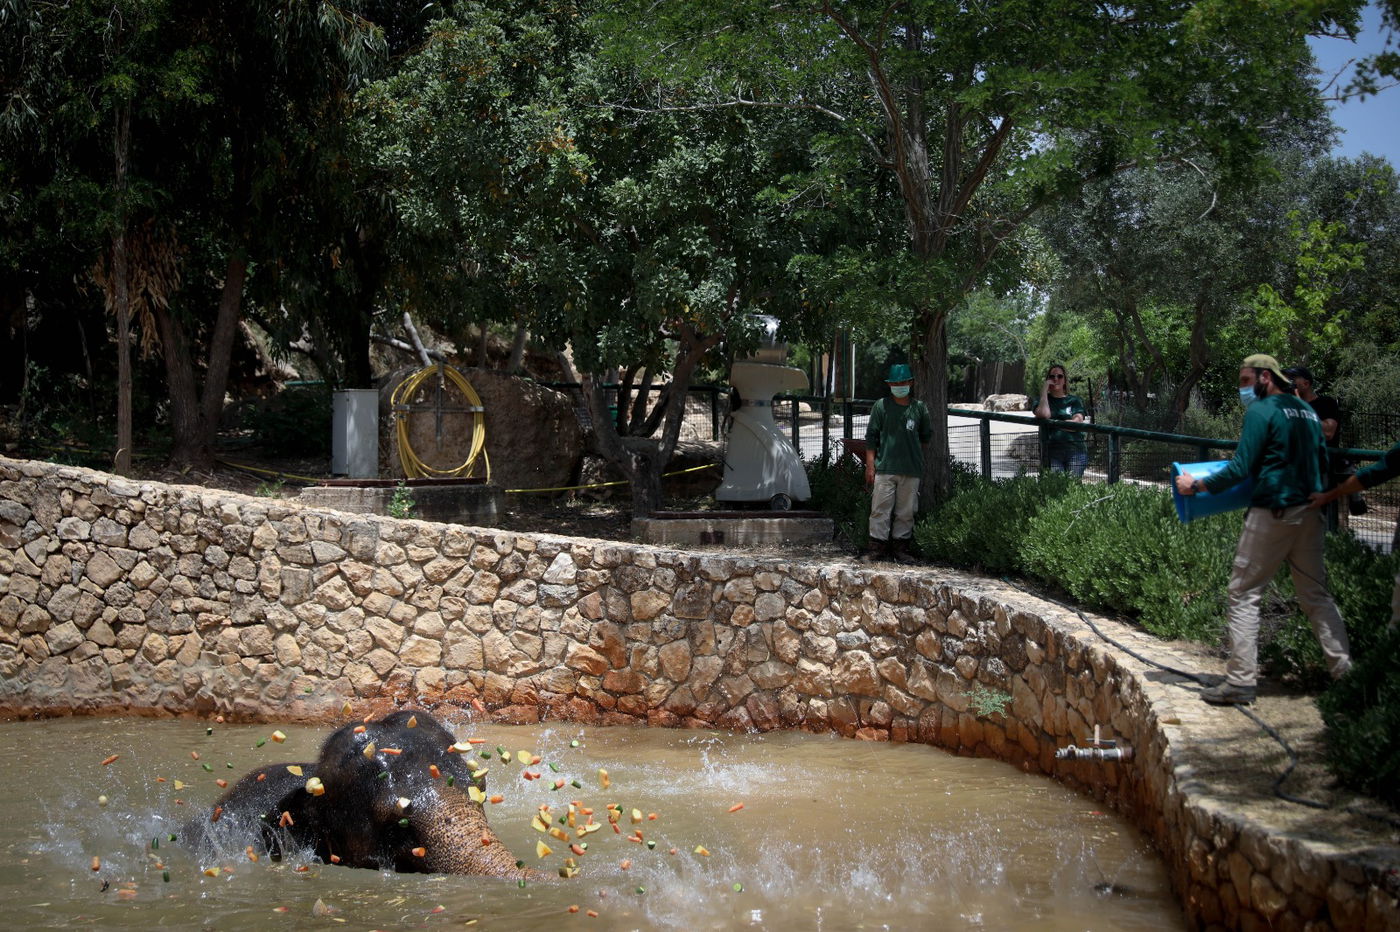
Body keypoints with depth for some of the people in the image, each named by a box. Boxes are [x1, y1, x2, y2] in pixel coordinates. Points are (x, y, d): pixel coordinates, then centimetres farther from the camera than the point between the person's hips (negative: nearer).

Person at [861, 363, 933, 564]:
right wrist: (870, 465, -3)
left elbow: (926, 436, 20)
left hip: (911, 470, 2)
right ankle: (876, 546, 1)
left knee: (906, 511, 6)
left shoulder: (919, 408, 7)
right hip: (884, 468, -2)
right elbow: (871, 437, 2)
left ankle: (900, 548, 14)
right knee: (880, 509, -4)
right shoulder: (881, 406, 2)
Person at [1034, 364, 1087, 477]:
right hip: (1052, 451, 0)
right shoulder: (1043, 400, 16)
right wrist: (1044, 391, 0)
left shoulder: (1074, 400, 15)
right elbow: (1044, 414, -7)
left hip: (1075, 450, 0)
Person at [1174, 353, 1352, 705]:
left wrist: (1195, 486, -4)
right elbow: (1321, 463, 23)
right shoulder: (1308, 412, 15)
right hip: (1310, 514, 7)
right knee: (1316, 594, 14)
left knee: (1244, 594, -2)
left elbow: (1240, 469, -13)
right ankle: (1344, 671, 11)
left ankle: (1240, 681, -5)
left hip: (1273, 513, -7)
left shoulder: (1262, 411, -7)